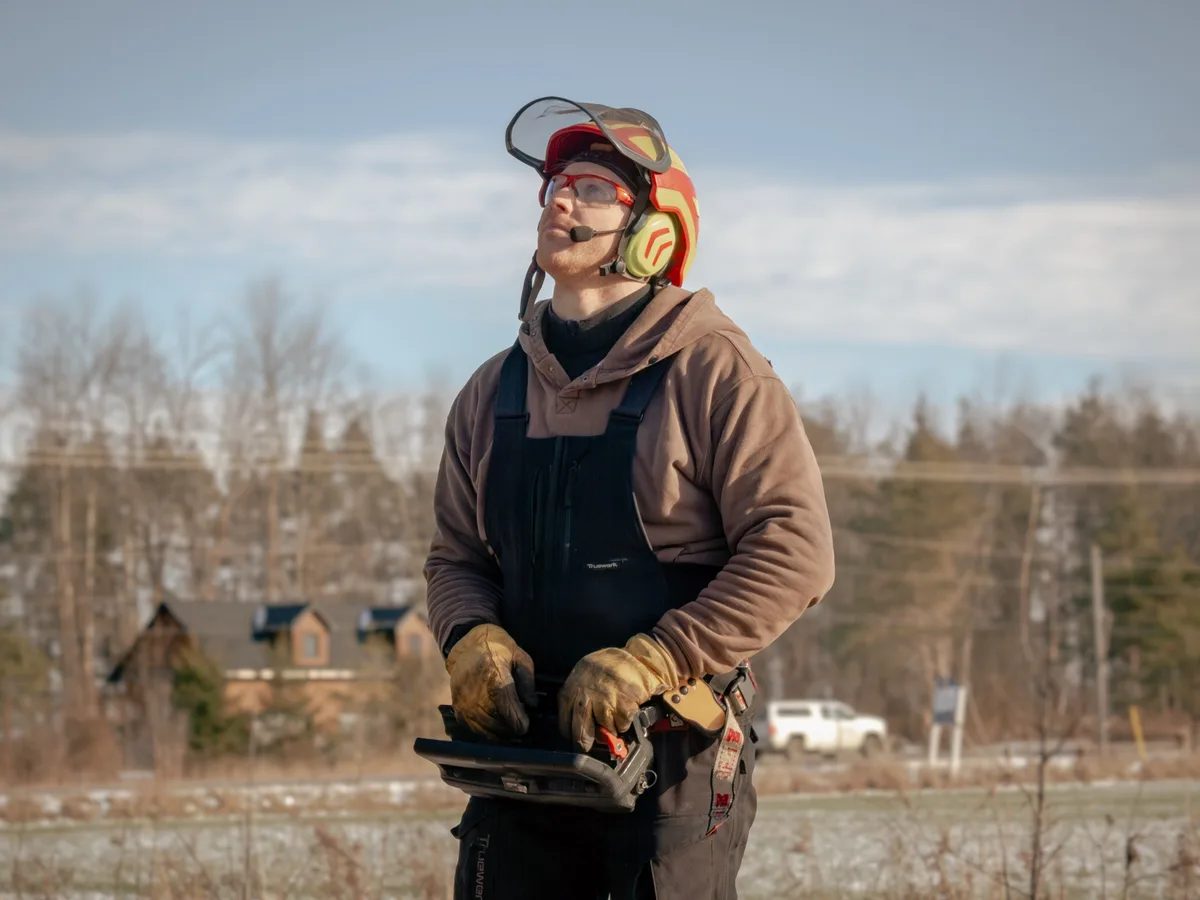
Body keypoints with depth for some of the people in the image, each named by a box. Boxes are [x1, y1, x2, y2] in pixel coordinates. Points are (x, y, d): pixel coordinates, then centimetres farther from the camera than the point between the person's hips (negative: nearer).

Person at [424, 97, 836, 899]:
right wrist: (472, 641, -5)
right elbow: (456, 558, 19)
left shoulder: (710, 369, -5)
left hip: (673, 751, -5)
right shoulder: (493, 394, 13)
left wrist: (650, 663, -18)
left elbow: (795, 549, -12)